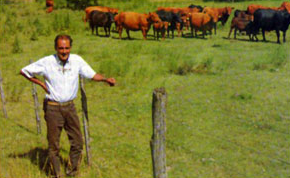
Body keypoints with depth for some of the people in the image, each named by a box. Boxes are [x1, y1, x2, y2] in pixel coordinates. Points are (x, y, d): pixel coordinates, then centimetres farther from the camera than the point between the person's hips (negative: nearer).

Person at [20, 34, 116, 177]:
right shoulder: (47, 62, -11)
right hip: (53, 108, -3)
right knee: (53, 144, 5)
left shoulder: (77, 60, -4)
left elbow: (92, 75, 4)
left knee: (77, 142, 8)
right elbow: (24, 71, -1)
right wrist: (41, 84, -5)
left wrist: (106, 79, -13)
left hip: (70, 106, 3)